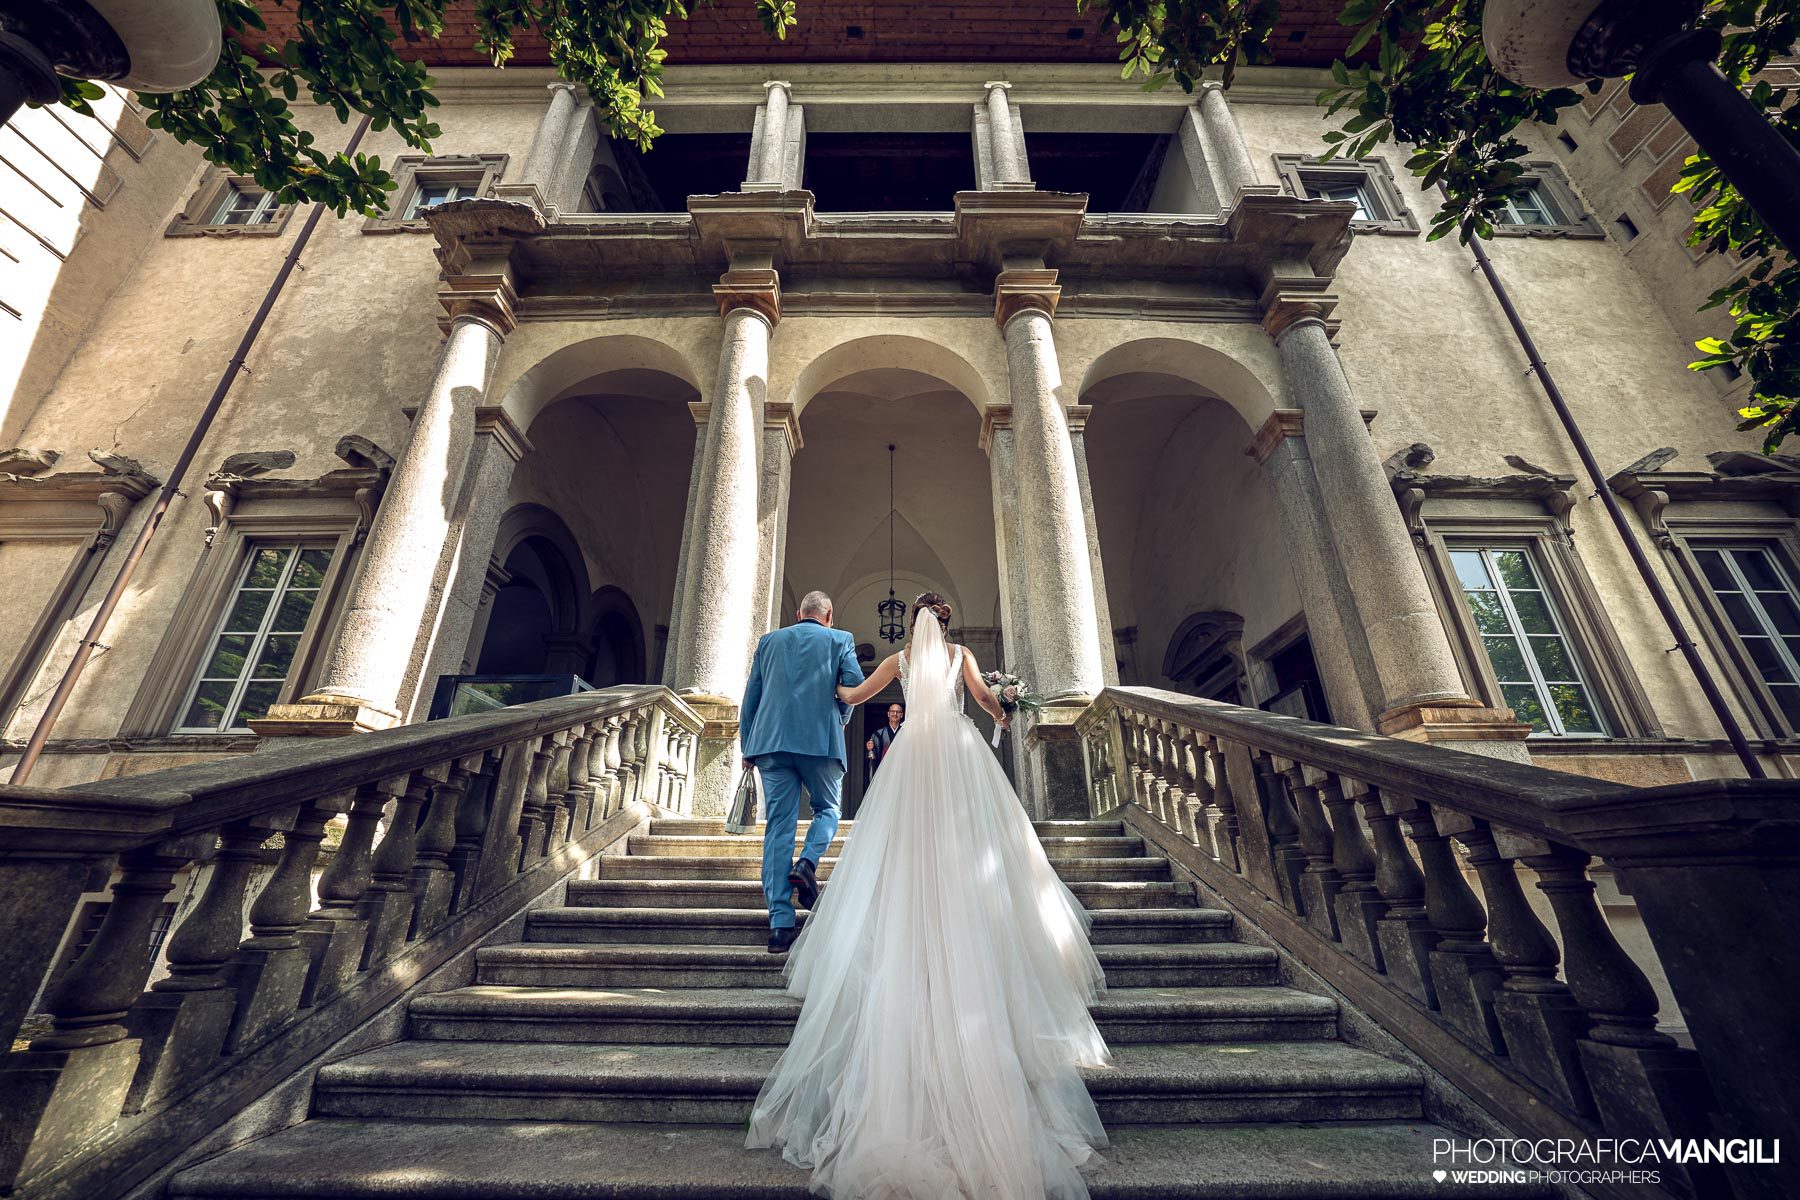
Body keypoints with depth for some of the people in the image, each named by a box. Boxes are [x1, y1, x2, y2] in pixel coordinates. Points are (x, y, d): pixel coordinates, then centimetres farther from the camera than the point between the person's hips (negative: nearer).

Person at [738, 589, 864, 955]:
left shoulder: (769, 641, 18)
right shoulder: (840, 639, 10)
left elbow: (750, 698, 15)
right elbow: (855, 683, -4)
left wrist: (747, 746, 19)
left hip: (771, 740, 2)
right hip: (821, 738, -2)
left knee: (779, 826, 4)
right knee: (828, 808, 20)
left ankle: (781, 924, 2)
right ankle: (807, 863, -7)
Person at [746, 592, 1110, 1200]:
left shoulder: (900, 657, 14)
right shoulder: (960, 654, 12)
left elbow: (855, 695, 23)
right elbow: (981, 694, -1)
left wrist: (834, 686, 45)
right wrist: (1001, 713, 21)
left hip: (913, 754, 0)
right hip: (960, 750, 0)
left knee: (907, 856, 2)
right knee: (973, 853, 2)